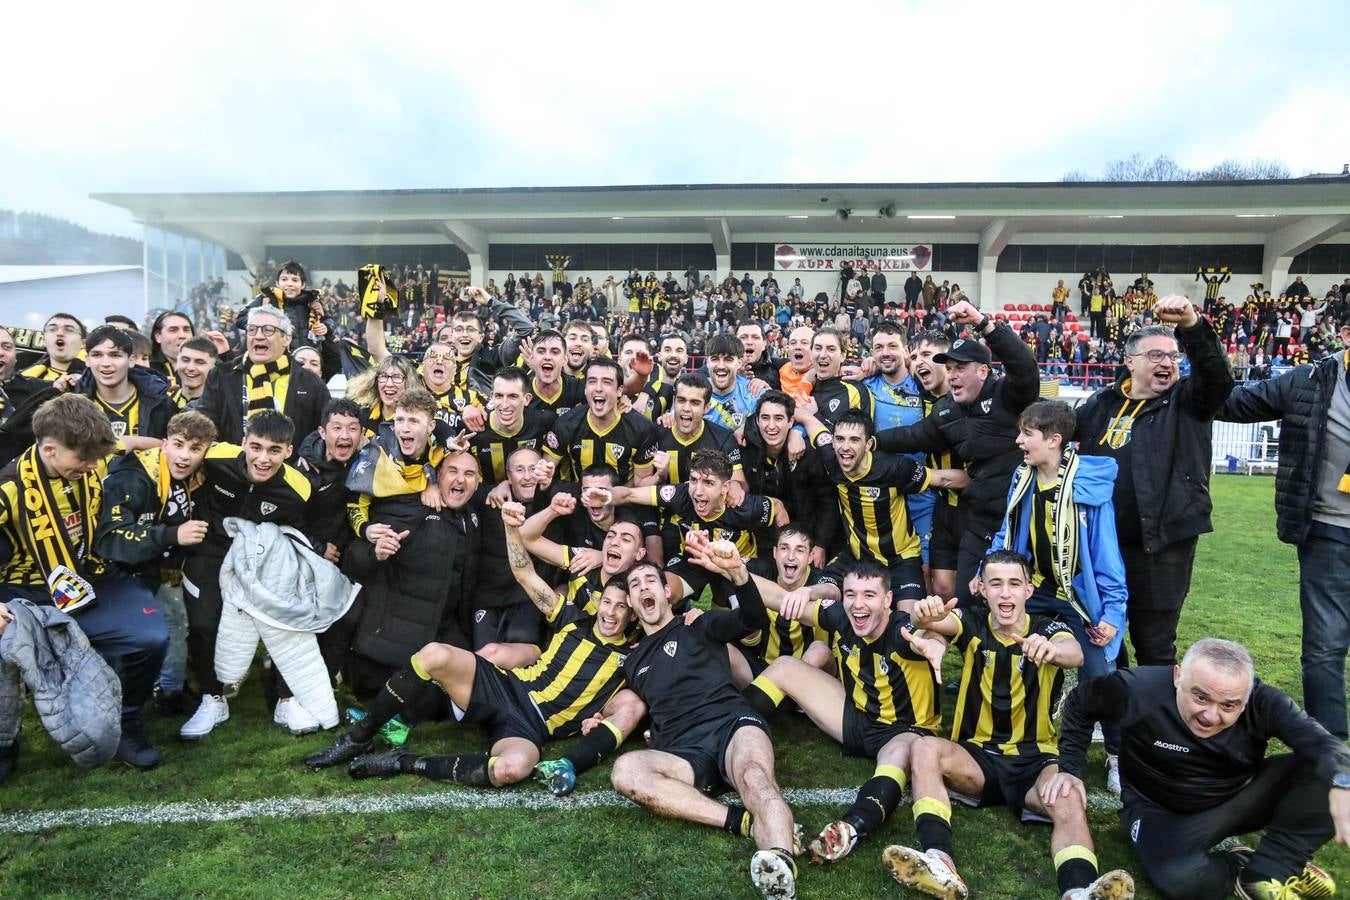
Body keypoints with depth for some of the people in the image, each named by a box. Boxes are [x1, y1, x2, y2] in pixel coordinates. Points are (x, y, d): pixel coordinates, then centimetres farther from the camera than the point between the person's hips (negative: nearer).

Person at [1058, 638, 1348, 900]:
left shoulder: (1261, 701, -20)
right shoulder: (1139, 691, -26)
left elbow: (1318, 740, -35)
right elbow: (1081, 703, -8)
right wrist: (1070, 768, -12)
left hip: (1240, 799, 3)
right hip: (1164, 812, -3)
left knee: (1325, 771, -20)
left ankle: (1270, 869, -16)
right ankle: (1244, 868, -5)